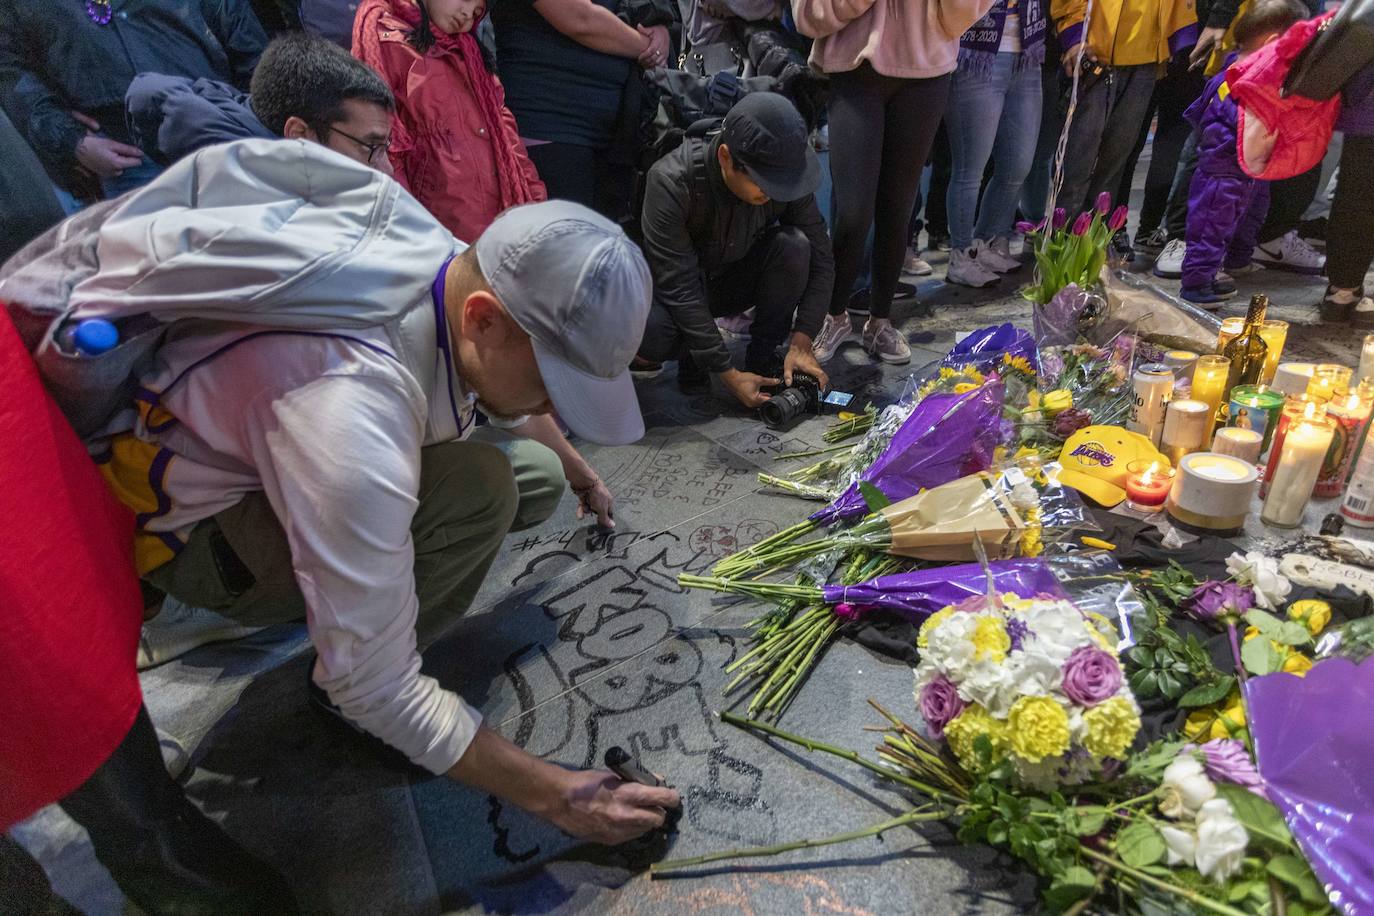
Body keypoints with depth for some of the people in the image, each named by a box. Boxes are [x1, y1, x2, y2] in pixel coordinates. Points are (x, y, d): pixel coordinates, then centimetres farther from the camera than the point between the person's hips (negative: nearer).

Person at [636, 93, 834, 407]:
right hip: (677, 289, -3)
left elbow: (820, 259, -13)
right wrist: (728, 374, -32)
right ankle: (689, 351, -1)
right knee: (650, 328, -37)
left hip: (737, 280, 3)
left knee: (794, 245, -27)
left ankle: (761, 360, -11)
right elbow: (678, 288, -32)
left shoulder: (783, 176, -20)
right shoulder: (671, 181, -31)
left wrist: (801, 343, -24)